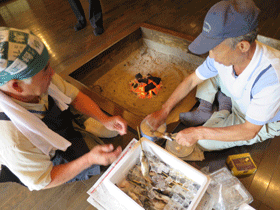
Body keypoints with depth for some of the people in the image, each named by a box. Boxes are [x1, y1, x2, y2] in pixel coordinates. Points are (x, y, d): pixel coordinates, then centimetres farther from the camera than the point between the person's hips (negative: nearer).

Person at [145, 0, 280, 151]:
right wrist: (163, 111, -15)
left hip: (263, 123, -4)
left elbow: (250, 130, -32)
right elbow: (192, 80, -13)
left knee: (203, 143, -14)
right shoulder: (224, 52, -25)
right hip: (240, 99, 5)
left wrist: (199, 133, -34)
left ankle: (224, 114, 10)